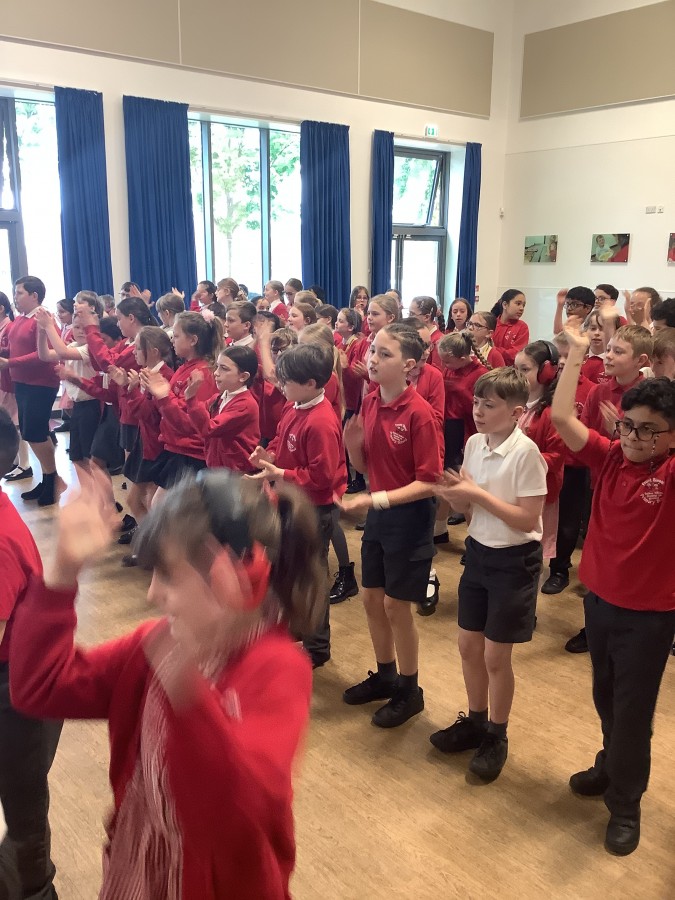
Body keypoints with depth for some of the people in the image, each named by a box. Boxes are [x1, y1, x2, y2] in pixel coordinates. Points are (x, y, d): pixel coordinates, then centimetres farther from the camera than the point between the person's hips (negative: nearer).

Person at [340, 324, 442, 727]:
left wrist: (378, 499, -27)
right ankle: (385, 676, 38)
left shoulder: (420, 413, -20)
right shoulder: (370, 403, 1)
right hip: (378, 512, 7)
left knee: (397, 604, 5)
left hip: (409, 516, -7)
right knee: (373, 598, 16)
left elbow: (429, 482, -20)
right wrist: (353, 444, -13)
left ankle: (410, 690, 26)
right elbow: (365, 466, 8)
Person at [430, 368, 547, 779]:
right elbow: (472, 509, 7)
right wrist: (455, 495, -15)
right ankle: (476, 721, 38)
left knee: (495, 655, 6)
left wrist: (478, 494, -23)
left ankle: (497, 737, 28)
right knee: (469, 645, 16)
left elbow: (528, 520, -22)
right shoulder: (474, 443, 0)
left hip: (514, 560, -7)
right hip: (479, 552, 7)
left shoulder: (525, 452, -21)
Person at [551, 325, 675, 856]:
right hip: (599, 597, 5)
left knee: (632, 709, 10)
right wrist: (577, 354, -10)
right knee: (606, 697, 23)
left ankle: (625, 802, 30)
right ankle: (612, 767, 47)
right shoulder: (609, 457, -5)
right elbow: (562, 417, -11)